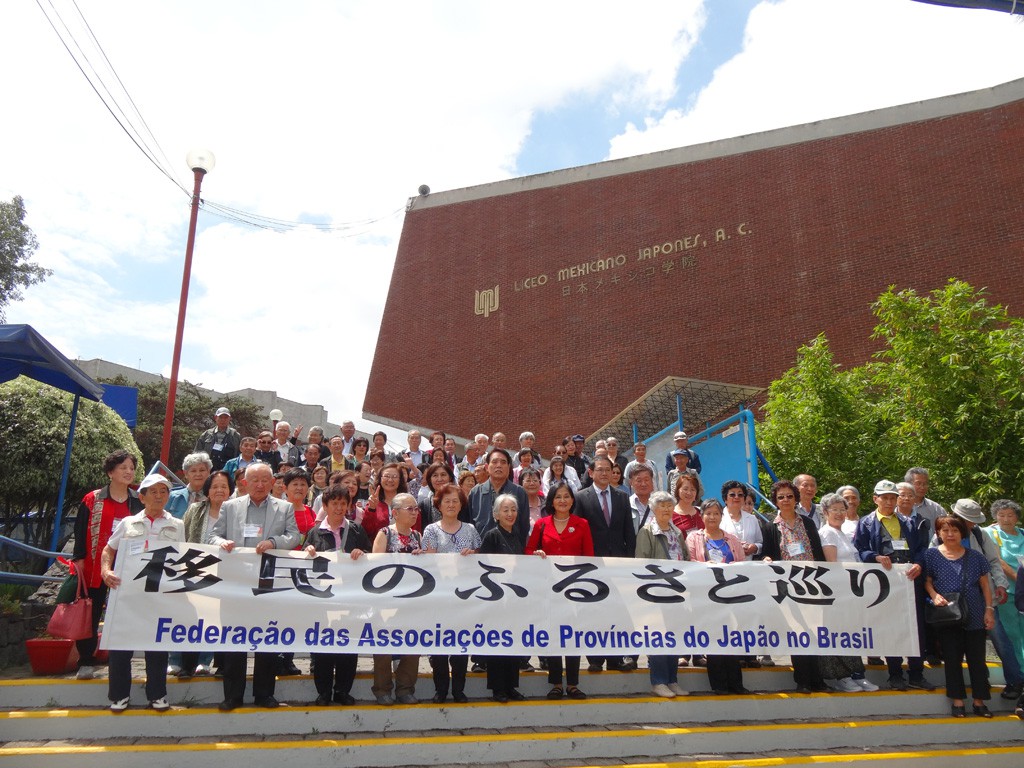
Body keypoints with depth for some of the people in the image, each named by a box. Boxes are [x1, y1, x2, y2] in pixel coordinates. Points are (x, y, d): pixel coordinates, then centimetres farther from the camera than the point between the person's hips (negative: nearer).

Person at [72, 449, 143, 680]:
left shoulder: (139, 503, 7)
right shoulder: (92, 500, 0)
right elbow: (80, 532, 0)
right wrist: (79, 559, -7)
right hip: (95, 568, -1)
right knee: (90, 617, 6)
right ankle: (86, 663, 17)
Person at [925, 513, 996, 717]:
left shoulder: (975, 557, 4)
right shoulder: (932, 554, 0)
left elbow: (985, 584, 7)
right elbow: (927, 581, 3)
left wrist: (989, 609, 2)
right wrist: (934, 595, -14)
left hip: (975, 616, 1)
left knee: (977, 658, 5)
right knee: (952, 659, 5)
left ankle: (979, 701, 16)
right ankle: (957, 700, 14)